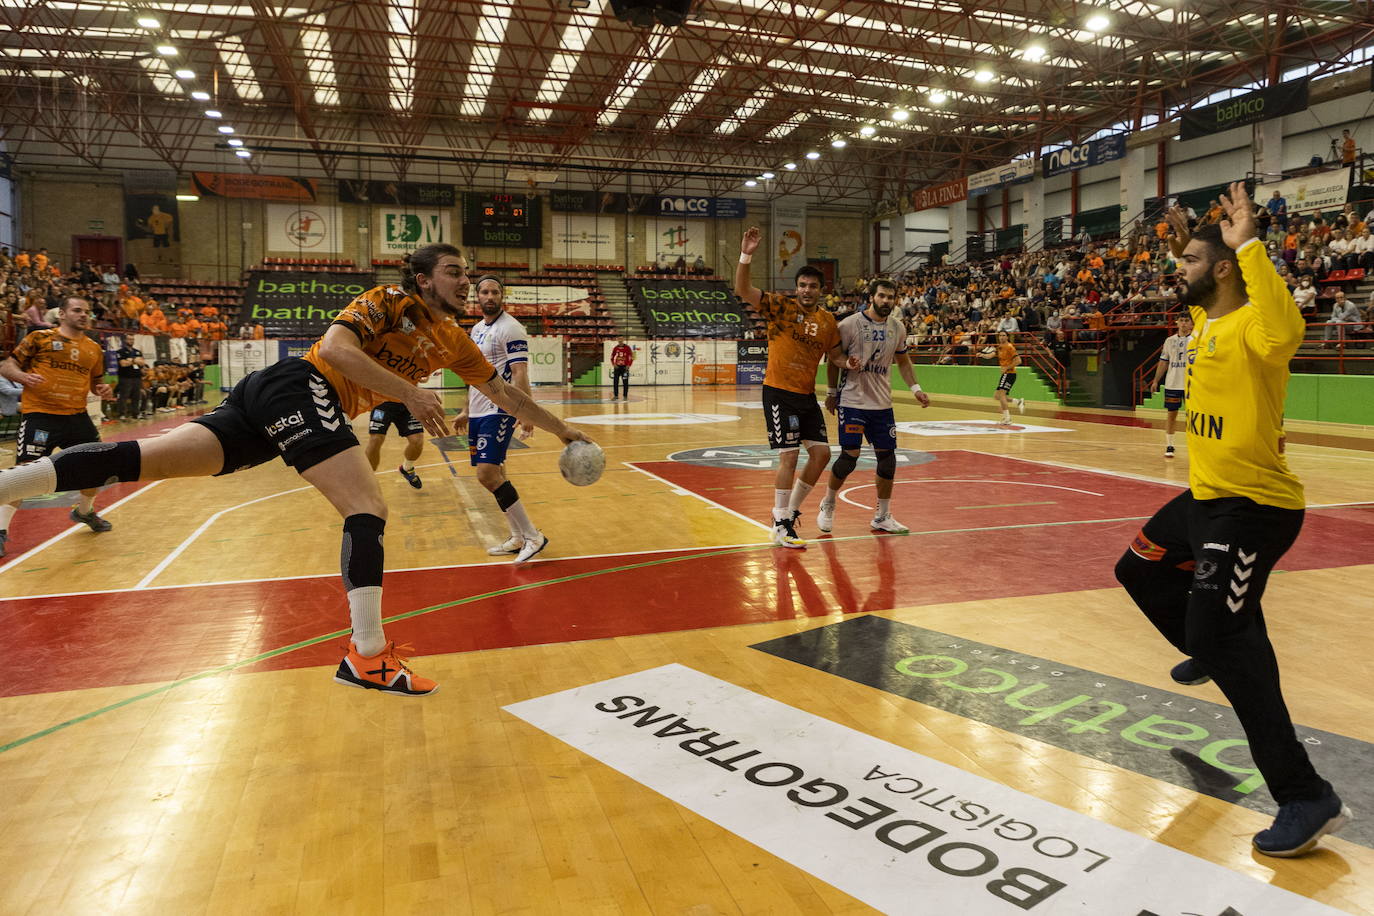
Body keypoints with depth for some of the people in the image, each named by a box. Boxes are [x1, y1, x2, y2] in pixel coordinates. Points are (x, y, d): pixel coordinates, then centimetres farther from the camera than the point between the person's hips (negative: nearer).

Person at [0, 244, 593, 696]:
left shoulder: (454, 342, 19)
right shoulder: (390, 300, -3)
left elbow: (504, 395, 25)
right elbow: (335, 346, -18)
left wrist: (562, 430, 27)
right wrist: (409, 393, -23)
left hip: (274, 403, 8)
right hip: (300, 385, -8)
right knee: (367, 509, -17)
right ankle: (368, 654, -20)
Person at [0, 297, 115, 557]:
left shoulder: (94, 349, 13)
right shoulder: (40, 338, -1)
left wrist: (102, 390, 3)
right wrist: (23, 376, -21)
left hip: (77, 416, 6)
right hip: (39, 415, -5)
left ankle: (84, 511, 37)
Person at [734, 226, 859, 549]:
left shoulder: (828, 320, 7)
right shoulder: (780, 306, -8)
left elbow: (835, 353, 19)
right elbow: (742, 290, -19)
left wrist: (847, 363, -4)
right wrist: (746, 256, -32)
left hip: (807, 395, 6)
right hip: (779, 392, -6)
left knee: (821, 453, 7)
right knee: (789, 456, -9)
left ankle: (791, 509, 26)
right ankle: (781, 527, 2)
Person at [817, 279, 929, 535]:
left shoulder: (898, 328, 5)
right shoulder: (850, 324, -11)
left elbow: (903, 361, 17)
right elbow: (834, 359, -2)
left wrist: (916, 389, 6)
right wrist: (831, 392, 0)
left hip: (882, 403, 5)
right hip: (852, 401, -5)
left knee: (887, 456, 4)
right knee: (850, 456, -6)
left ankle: (882, 516, 17)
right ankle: (827, 505, 18)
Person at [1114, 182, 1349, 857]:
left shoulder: (1249, 326, -19)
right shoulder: (1204, 321, 9)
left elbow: (1284, 330, -45)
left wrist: (1248, 244, -39)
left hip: (1253, 505, -10)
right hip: (1206, 494, 10)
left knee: (1222, 638, -17)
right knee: (1140, 571, 26)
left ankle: (1306, 798, -8)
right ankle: (1211, 654, 49)